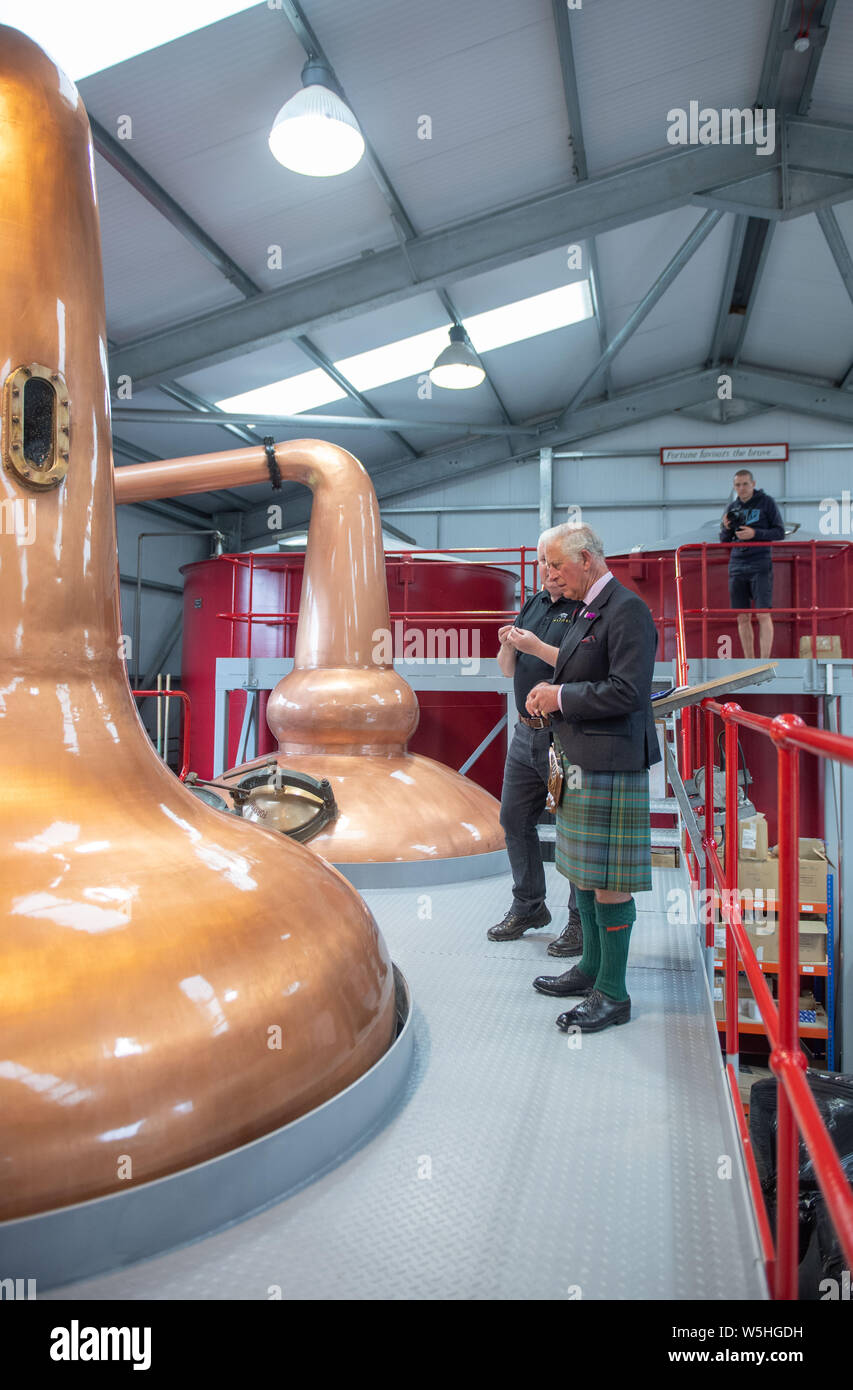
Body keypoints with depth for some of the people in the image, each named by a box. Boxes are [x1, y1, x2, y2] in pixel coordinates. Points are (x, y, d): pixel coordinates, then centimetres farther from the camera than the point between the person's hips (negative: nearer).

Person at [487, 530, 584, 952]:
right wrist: (508, 647, -4)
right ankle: (528, 908, 29)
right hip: (526, 734, 8)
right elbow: (509, 670, 17)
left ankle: (582, 921, 14)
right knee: (515, 818, 14)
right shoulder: (533, 604, 15)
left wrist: (537, 647, -21)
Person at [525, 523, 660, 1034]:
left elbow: (628, 691, -23)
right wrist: (552, 691, 9)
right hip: (582, 760, 11)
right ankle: (592, 968, 34)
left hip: (610, 764, -10)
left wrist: (561, 698, -15)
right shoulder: (590, 611, 17)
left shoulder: (628, 610, -15)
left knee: (608, 880, -2)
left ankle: (613, 994, 11)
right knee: (583, 871, 19)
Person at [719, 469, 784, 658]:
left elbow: (780, 533, 1)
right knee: (742, 618, 4)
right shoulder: (732, 507, 14)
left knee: (763, 614, -11)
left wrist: (755, 533, -13)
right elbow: (724, 540, 18)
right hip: (737, 566, 4)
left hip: (760, 565, -4)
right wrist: (727, 528, -3)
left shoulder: (766, 502, 3)